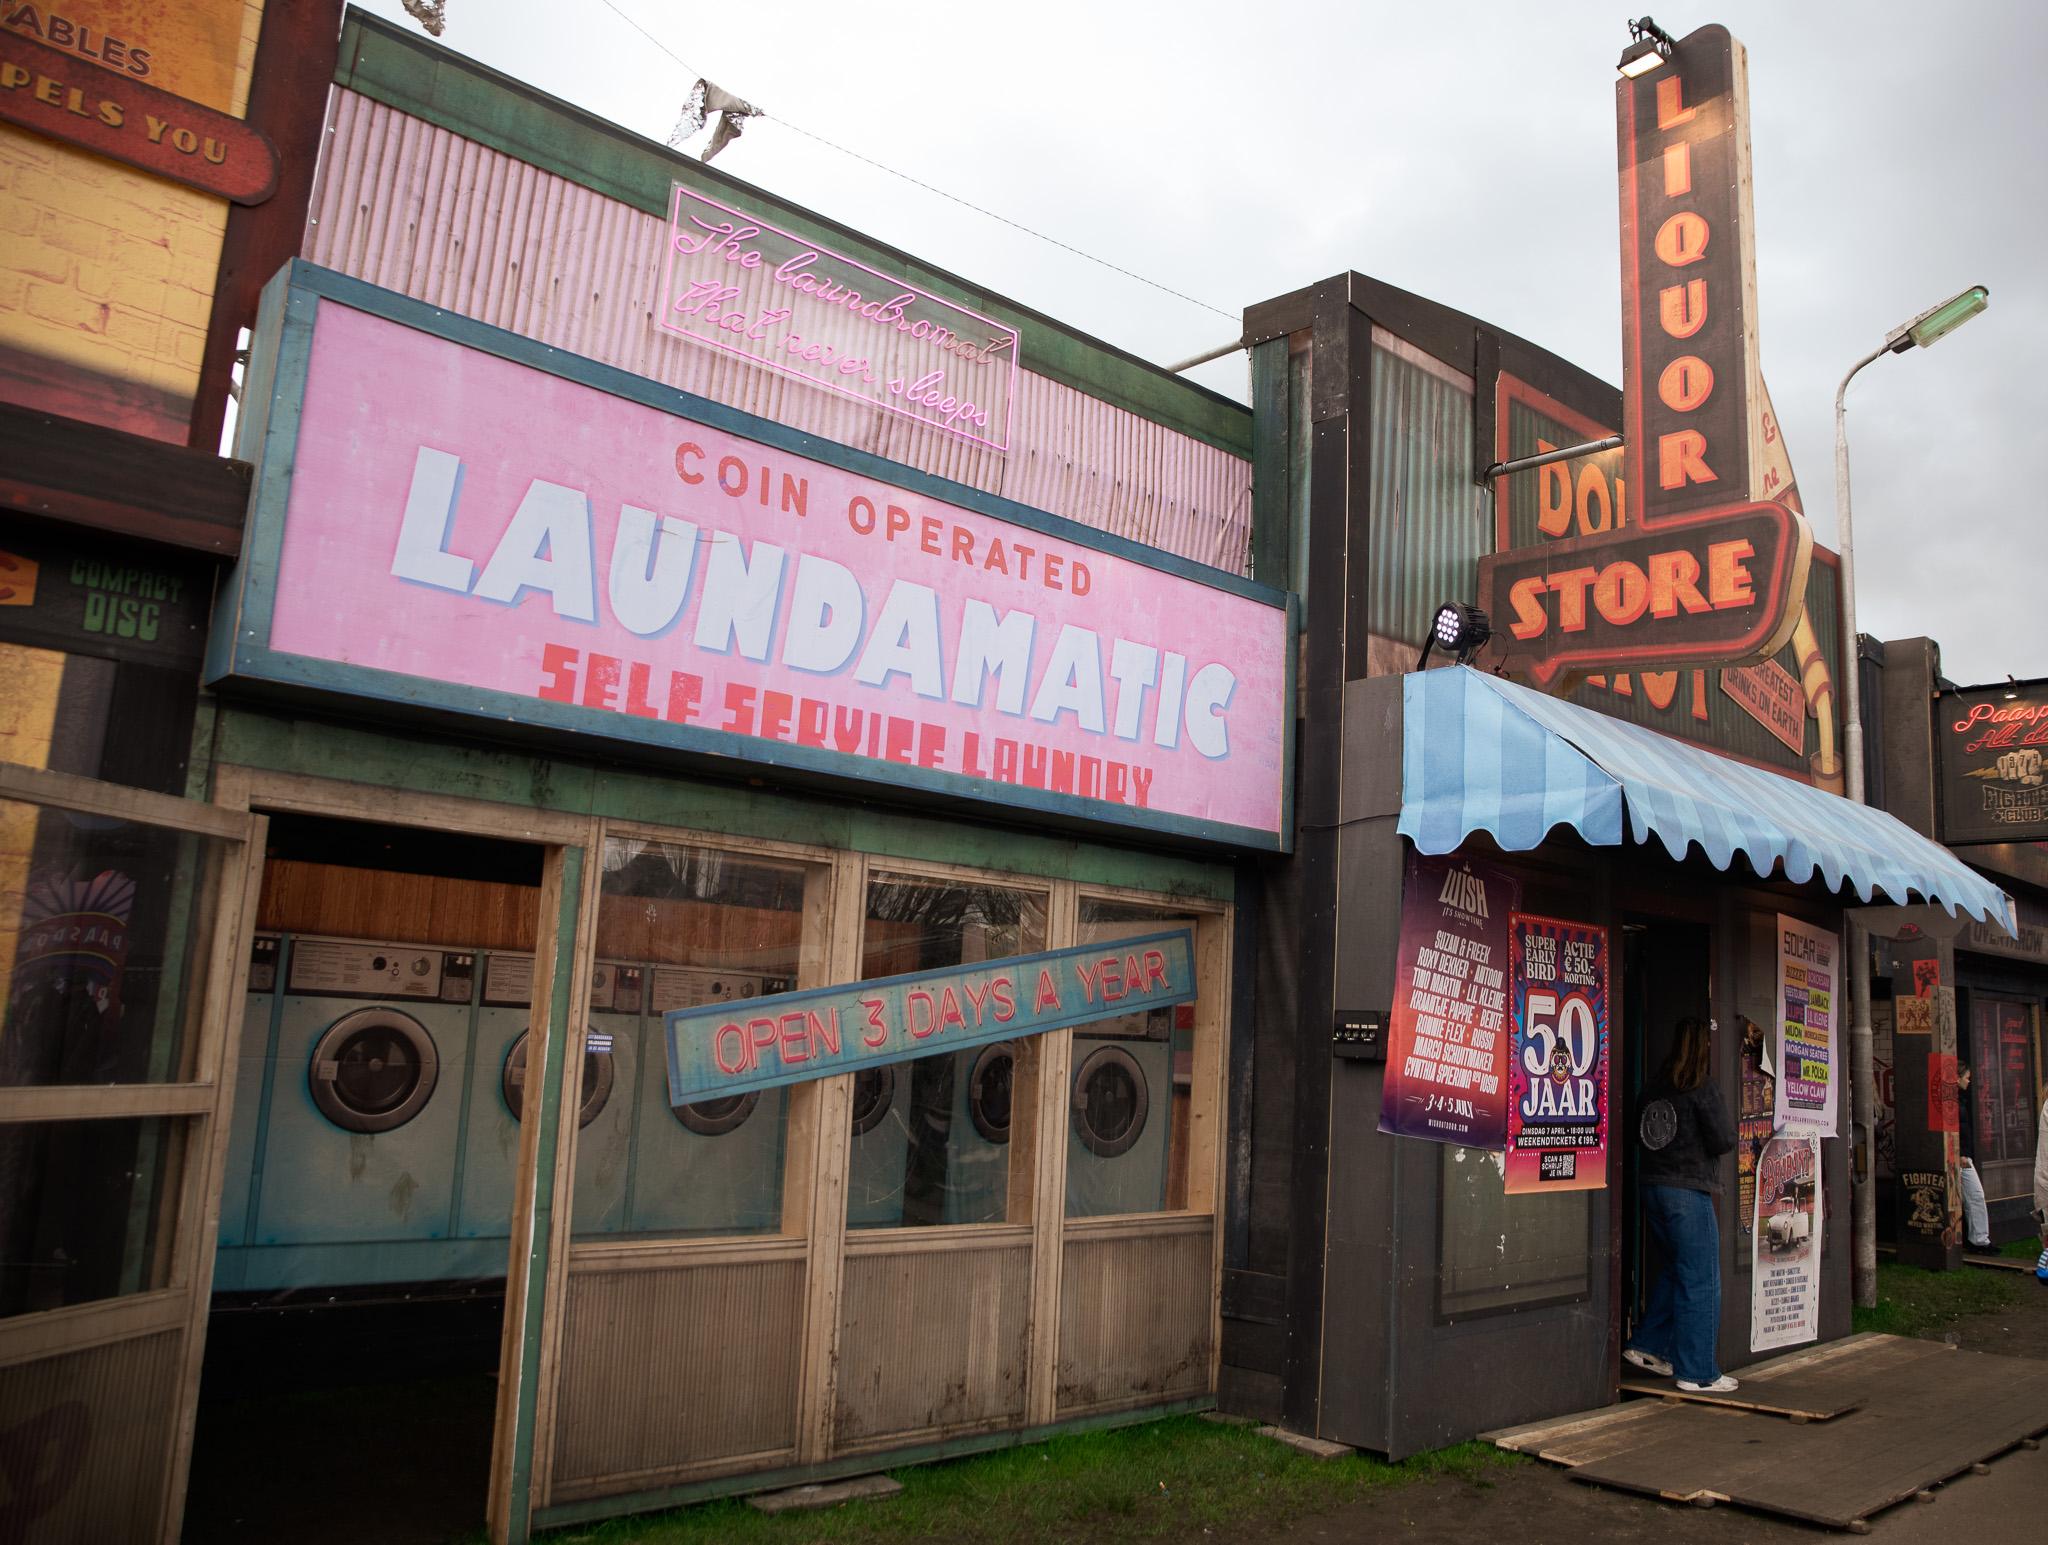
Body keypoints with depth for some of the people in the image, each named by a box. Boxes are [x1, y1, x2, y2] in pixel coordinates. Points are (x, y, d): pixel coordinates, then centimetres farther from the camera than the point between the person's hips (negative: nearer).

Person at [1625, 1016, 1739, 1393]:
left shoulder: (1655, 1087, 8)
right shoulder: (1703, 1088, -12)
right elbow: (1724, 1140, -11)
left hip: (1653, 1188, 7)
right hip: (1688, 1192, -7)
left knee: (1676, 1269, 22)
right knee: (1700, 1281, 1)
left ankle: (1648, 1346, 24)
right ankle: (1697, 1372, 6)